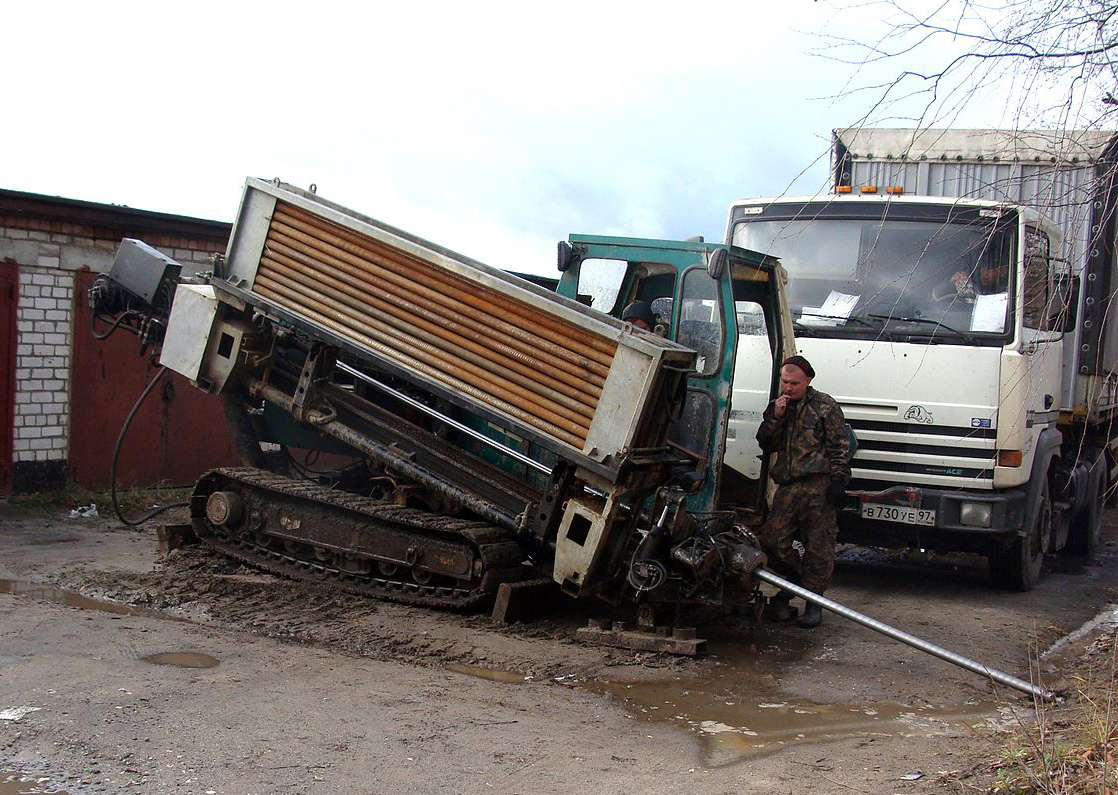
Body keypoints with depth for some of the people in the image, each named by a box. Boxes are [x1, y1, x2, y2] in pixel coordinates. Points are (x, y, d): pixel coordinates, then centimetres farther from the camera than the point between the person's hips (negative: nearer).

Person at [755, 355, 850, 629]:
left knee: (819, 544, -4)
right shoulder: (778, 406, 20)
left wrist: (838, 480, -9)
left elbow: (840, 447, -1)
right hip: (788, 487, 5)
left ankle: (814, 601, 3)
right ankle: (796, 576, 24)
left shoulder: (824, 406, 3)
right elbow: (766, 444, 14)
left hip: (819, 485, -5)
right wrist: (775, 417, -1)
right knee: (771, 539, -2)